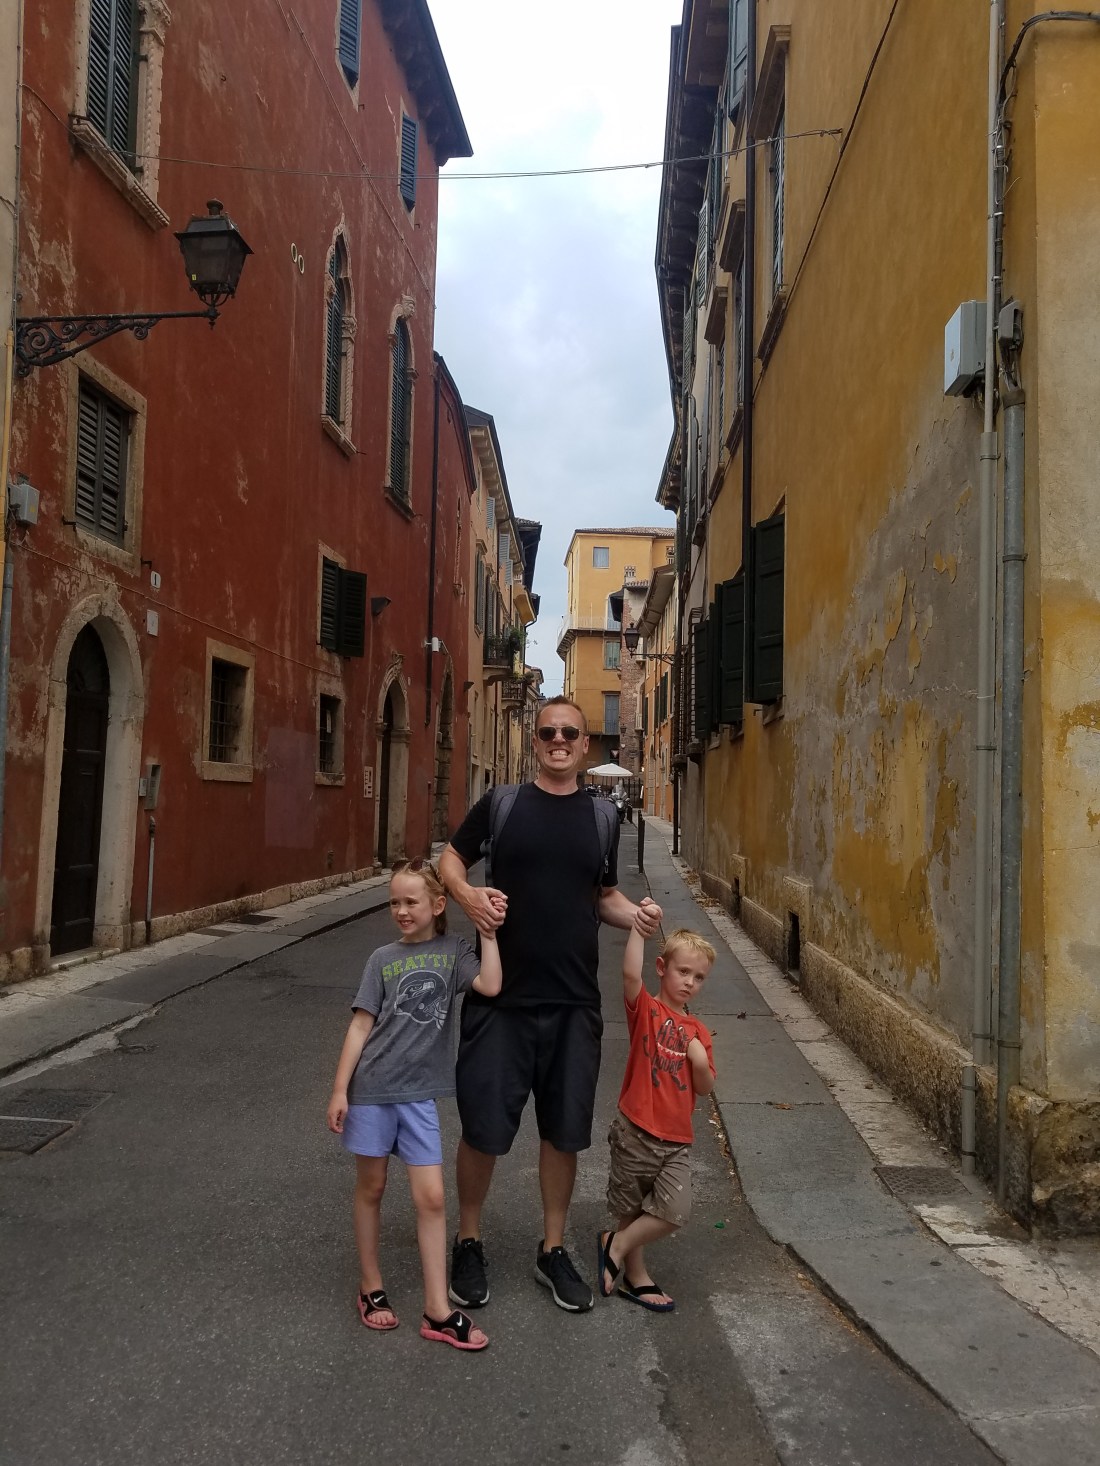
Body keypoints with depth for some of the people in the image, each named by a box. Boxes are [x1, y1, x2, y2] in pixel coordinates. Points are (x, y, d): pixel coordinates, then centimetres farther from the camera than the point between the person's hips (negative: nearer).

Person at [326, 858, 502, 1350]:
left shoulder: (453, 951, 0)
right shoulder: (383, 959, -1)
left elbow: (490, 986, -18)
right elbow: (361, 1026, -2)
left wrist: (489, 932, -13)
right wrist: (339, 1090, -4)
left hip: (419, 1094, 0)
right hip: (371, 1088, 0)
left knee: (431, 1197, 0)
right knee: (371, 1187, 12)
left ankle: (437, 1310, 10)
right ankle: (371, 1287, 30)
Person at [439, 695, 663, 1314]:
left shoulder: (601, 816, 8)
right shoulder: (501, 804, 0)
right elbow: (450, 860, 9)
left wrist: (636, 914, -5)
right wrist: (468, 893, -13)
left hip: (574, 1003, 3)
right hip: (501, 997, -2)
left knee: (564, 1130, 11)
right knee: (483, 1128, 4)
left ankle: (553, 1250, 31)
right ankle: (469, 1242, 28)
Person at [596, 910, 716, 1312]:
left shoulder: (697, 1032, 8)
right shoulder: (645, 1009, -8)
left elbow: (705, 1088, 10)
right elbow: (630, 973, -28)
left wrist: (701, 1061, -10)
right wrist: (639, 929, -33)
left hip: (677, 1140, 4)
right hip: (636, 1132, -4)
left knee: (675, 1211, -7)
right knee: (633, 1210, 11)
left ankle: (615, 1246, 15)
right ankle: (635, 1276, 34)